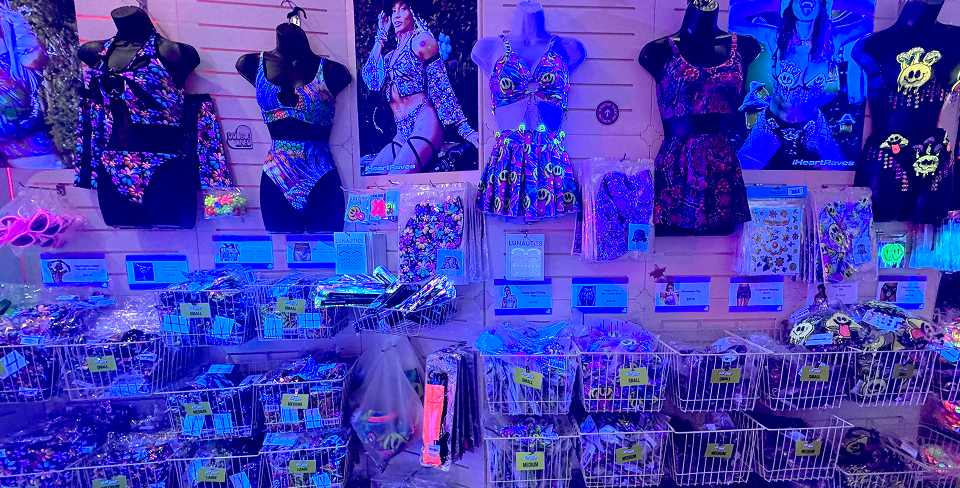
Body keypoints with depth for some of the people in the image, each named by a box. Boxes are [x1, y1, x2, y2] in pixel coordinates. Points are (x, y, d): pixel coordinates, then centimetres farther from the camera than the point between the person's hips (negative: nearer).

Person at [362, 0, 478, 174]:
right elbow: (371, 81, 7)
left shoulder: (422, 40, 2)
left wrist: (464, 128, -10)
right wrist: (381, 36, 16)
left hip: (424, 125, -7)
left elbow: (442, 87, -3)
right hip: (403, 133, 8)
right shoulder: (391, 55, 23)